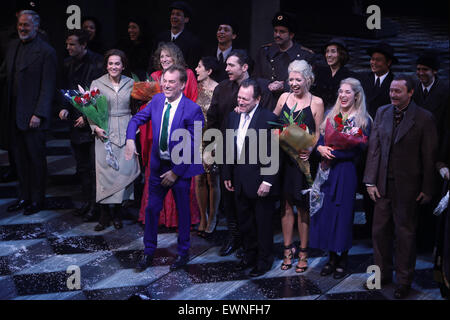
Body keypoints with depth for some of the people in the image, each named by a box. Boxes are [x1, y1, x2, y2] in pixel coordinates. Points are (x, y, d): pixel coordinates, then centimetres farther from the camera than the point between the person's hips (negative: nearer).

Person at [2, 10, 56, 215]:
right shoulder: (13, 46, 12)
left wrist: (38, 114, -17)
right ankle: (24, 197, 23)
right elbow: (5, 73, 16)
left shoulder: (46, 52, -9)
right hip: (14, 113, 6)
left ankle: (37, 200, 15)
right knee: (20, 158, 12)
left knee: (36, 158, 4)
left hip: (32, 115, -6)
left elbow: (48, 87, -12)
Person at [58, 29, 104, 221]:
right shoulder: (68, 64, 9)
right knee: (82, 167, 14)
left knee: (94, 167, -4)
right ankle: (87, 201, 24)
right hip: (76, 122, 7)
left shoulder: (98, 63, -11)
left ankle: (95, 206, 4)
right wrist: (64, 108, -1)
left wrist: (87, 117, -14)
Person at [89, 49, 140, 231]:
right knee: (105, 171, -5)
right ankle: (105, 215, 5)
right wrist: (95, 127, -9)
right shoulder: (97, 84, 3)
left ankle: (117, 212, 10)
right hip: (105, 133, -1)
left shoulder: (130, 84, 7)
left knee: (124, 171, -5)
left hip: (126, 133, 1)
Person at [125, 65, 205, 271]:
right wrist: (130, 140, -12)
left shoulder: (193, 110, -19)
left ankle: (183, 253, 28)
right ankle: (149, 252, 24)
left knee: (183, 210, 10)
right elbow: (137, 120, 8)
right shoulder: (157, 100, -3)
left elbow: (192, 146, -17)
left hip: (180, 167, -4)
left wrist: (176, 172, -16)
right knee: (152, 208, 9)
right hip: (158, 165, 4)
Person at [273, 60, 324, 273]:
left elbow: (318, 134, -3)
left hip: (303, 159, -3)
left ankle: (303, 253, 15)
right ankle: (288, 249, 19)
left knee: (303, 207, 5)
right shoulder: (284, 97, 7)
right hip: (283, 158, 3)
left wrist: (309, 150, -19)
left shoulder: (316, 102, -3)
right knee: (286, 204, 8)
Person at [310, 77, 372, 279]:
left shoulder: (362, 121, -3)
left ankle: (343, 259, 13)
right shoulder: (331, 117, 12)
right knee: (326, 213, 5)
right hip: (327, 170, 5)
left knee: (343, 214, 0)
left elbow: (357, 150, -12)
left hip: (346, 172, -5)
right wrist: (321, 148, -14)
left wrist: (332, 153, -17)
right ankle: (332, 257, 17)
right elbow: (320, 139, 8)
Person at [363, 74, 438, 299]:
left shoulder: (424, 118, -8)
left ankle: (404, 281, 19)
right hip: (383, 183, 4)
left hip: (407, 186, -4)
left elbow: (429, 156, -6)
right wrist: (370, 181, 0)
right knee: (380, 231, 11)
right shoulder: (382, 113, 5)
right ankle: (383, 274, 27)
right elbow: (374, 148, 5)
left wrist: (427, 189, -6)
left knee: (405, 233, 7)